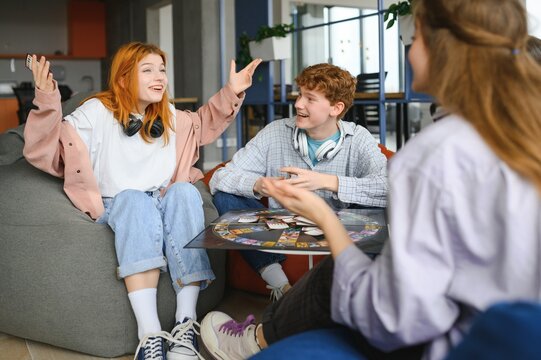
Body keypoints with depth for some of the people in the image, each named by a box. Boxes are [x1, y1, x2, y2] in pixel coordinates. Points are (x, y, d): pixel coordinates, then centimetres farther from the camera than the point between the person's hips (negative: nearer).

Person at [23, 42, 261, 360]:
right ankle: (150, 334, -46)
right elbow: (48, 149, -17)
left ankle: (186, 323, -37)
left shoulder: (170, 117, 12)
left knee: (184, 191, -30)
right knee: (135, 200, -38)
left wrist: (232, 92, 17)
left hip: (166, 201, 4)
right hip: (117, 205, -4)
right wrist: (48, 103, -34)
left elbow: (206, 123, 31)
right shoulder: (97, 112, -6)